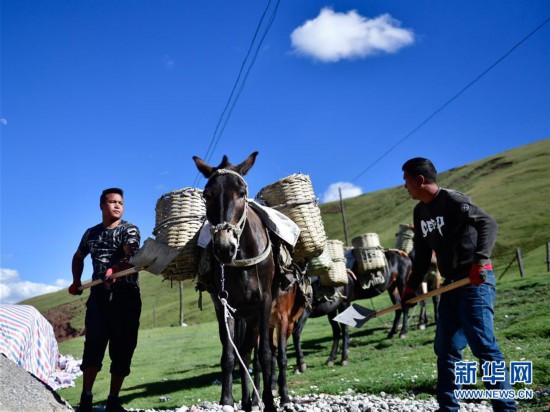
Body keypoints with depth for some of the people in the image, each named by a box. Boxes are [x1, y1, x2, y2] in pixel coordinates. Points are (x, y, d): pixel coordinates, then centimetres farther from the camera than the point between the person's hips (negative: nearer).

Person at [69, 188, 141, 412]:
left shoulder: (129, 230, -1)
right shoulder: (91, 233, 13)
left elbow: (130, 256, -21)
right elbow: (78, 257, 32)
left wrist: (115, 269, -41)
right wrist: (76, 281, 20)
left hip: (126, 295, -2)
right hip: (99, 295, 2)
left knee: (122, 348, 0)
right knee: (94, 344, -10)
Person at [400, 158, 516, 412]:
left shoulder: (452, 200, -12)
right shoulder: (420, 212, 13)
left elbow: (488, 223, -22)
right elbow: (423, 255, 17)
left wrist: (480, 261, -34)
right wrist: (411, 287, 13)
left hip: (475, 282, -9)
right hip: (451, 284, 9)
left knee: (483, 346, -10)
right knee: (445, 348, 10)